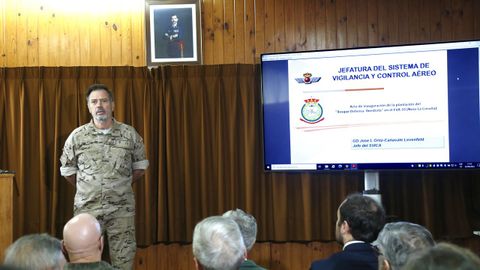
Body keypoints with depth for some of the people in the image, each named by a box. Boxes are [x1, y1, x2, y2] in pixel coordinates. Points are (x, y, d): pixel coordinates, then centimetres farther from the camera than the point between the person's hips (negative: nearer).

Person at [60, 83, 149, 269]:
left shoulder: (130, 134, -1)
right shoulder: (77, 136, -1)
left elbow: (140, 166, 12)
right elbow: (67, 170, 11)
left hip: (122, 208, 0)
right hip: (87, 207, 0)